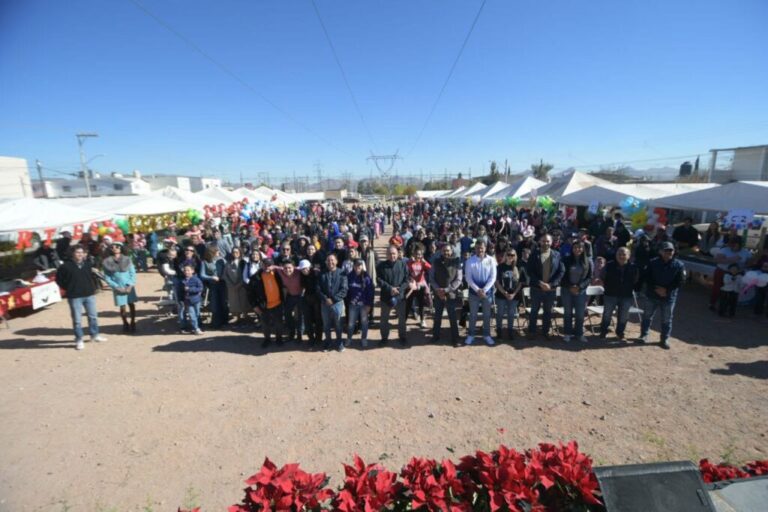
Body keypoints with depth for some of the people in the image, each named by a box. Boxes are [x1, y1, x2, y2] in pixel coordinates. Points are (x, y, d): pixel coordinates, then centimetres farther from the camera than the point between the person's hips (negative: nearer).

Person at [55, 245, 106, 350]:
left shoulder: (87, 264, 4)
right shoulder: (66, 265, -9)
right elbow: (59, 279, -1)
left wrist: (92, 288, 9)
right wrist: (68, 289, -3)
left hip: (89, 294, 4)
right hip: (74, 297, -4)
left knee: (93, 316, 14)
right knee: (77, 319, 3)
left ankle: (94, 335, 29)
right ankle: (79, 340, 15)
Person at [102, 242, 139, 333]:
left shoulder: (127, 259, 0)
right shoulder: (107, 262, -1)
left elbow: (133, 273, 0)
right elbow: (107, 278, -1)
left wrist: (130, 285, -10)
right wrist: (117, 287, -11)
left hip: (129, 287, 1)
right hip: (118, 288, -1)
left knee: (131, 305, 6)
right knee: (123, 307, -1)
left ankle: (133, 323, 22)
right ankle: (125, 324, 22)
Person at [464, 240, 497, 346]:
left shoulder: (491, 260, -3)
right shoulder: (470, 261, -5)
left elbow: (493, 277, -5)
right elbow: (468, 278, -8)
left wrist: (484, 289, -13)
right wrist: (477, 290, -15)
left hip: (487, 291, 1)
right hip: (474, 291, -1)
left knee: (487, 314, 12)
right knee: (473, 314, 9)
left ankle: (486, 335, 26)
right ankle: (470, 335, 21)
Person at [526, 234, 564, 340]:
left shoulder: (557, 255, 1)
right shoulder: (534, 255, -2)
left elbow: (561, 271, -1)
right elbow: (530, 271, -6)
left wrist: (551, 284, -12)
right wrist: (540, 283, -17)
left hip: (551, 289, 1)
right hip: (536, 288, -1)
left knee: (548, 311, 12)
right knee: (534, 310, 8)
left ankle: (546, 331, 25)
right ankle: (531, 331, 19)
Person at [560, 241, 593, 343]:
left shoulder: (588, 262, 1)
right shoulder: (567, 260, 0)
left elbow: (590, 277, -1)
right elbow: (563, 276, -1)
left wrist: (579, 286, -14)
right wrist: (570, 287, -13)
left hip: (581, 291, 0)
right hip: (567, 290, 0)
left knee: (580, 314, 4)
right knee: (568, 313, 7)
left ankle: (579, 333, 19)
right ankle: (567, 333, 16)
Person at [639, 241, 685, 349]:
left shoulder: (679, 265, -5)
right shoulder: (653, 263, -4)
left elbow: (679, 282, -5)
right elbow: (645, 277, -4)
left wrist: (666, 290, -16)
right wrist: (655, 288, -14)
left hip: (669, 297, 0)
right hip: (652, 295, 1)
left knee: (666, 320, 9)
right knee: (647, 316, 11)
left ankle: (665, 339, 22)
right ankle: (644, 335, 25)